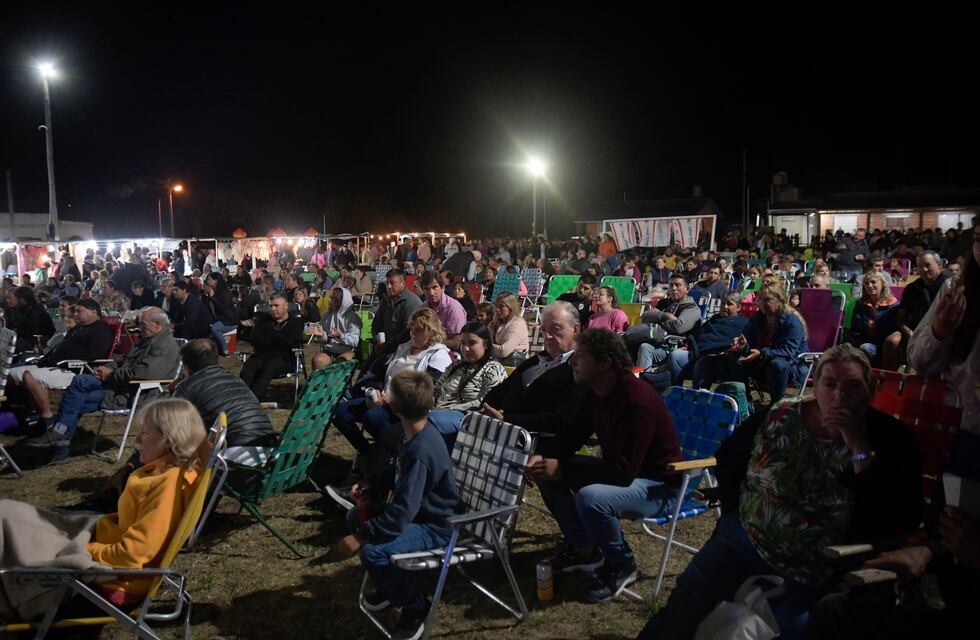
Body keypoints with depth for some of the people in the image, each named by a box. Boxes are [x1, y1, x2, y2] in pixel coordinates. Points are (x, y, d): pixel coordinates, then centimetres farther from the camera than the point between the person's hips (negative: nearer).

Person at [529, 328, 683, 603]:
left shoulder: (638, 401, -30)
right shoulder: (596, 394, -2)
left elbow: (623, 472, -33)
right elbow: (573, 437, 10)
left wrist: (561, 470, -31)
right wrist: (543, 457, -11)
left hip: (659, 486, -9)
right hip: (619, 469, 9)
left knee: (590, 497, -35)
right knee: (546, 473, 1)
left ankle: (621, 565, -7)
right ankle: (583, 549, 14)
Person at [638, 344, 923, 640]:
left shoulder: (890, 439, -10)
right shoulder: (780, 417, -4)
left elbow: (901, 522, -22)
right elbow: (727, 458, 14)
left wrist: (861, 450, -24)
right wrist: (736, 511, 7)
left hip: (810, 573, -2)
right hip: (744, 539, 2)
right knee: (678, 615, -5)